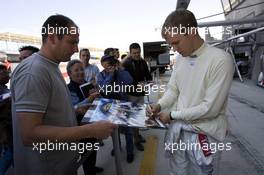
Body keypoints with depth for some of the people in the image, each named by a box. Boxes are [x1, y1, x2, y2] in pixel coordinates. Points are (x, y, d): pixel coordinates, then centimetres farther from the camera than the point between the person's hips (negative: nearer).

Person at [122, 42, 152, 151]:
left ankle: (137, 134, 35)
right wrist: (137, 84, -28)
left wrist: (149, 81, -10)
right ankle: (136, 139, 16)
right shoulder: (126, 63, -11)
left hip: (141, 93, 5)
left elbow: (148, 75, 12)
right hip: (130, 94, -5)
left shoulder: (143, 62, 5)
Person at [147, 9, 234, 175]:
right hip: (177, 128, 6)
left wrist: (172, 115, -15)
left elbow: (210, 108, -21)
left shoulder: (221, 59, -19)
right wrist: (159, 105, -10)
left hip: (204, 134, -5)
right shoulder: (181, 58, 3)